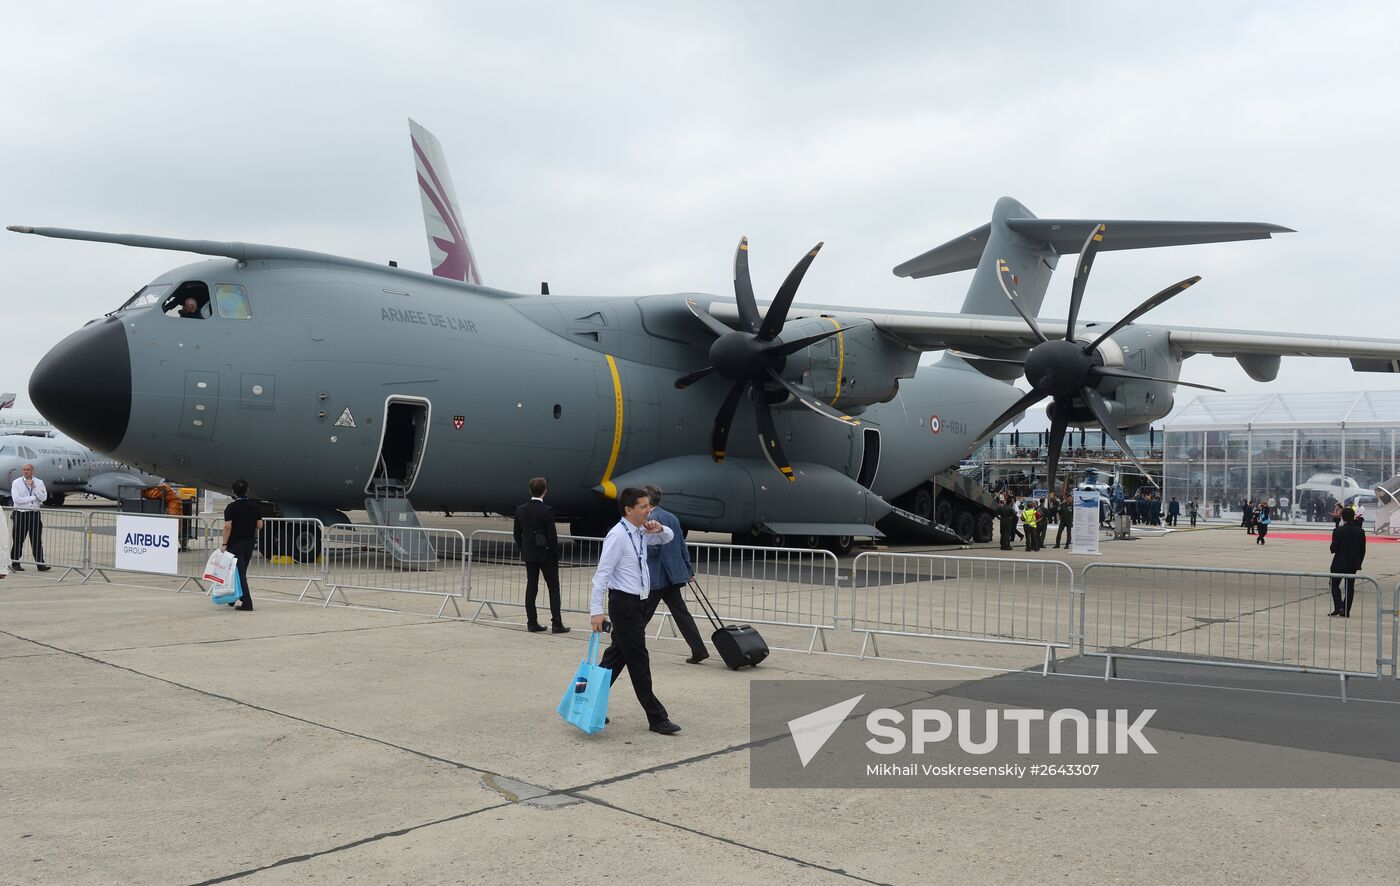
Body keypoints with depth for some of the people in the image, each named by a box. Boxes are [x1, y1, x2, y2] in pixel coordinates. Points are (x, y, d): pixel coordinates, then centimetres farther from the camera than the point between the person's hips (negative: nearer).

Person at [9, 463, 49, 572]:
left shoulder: (39, 482, 7)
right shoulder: (16, 483, 0)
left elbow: (44, 498, -4)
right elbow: (16, 499, -12)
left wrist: (34, 487, -13)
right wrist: (33, 498, -10)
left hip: (35, 513, 2)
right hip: (21, 513, -2)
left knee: (37, 540, 2)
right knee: (18, 540, 2)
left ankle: (40, 564, 3)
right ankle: (15, 564, 12)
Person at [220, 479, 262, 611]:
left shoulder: (231, 507, -11)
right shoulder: (255, 506, 3)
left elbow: (227, 527, -17)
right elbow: (260, 525, 3)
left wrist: (224, 544, -13)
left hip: (235, 544, -5)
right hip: (249, 543, 5)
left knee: (239, 573, -5)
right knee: (242, 572, 17)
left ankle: (247, 603, -11)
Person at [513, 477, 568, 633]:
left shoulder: (520, 510, 0)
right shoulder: (547, 511, -16)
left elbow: (517, 535, 6)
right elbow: (552, 535, -15)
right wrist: (556, 555, -4)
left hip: (528, 555, 5)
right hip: (546, 555, -5)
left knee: (531, 588, 9)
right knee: (553, 588, 4)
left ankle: (532, 623, 10)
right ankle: (556, 624, 3)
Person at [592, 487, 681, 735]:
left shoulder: (641, 532, 7)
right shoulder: (617, 536, -17)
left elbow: (668, 537, 25)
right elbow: (602, 573, -20)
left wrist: (658, 529, 0)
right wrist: (596, 610, -25)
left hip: (638, 602, 9)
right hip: (624, 602, -9)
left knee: (618, 655, 15)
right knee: (638, 660, -2)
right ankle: (656, 718, 3)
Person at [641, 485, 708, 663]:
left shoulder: (650, 520, -14)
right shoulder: (672, 517, 12)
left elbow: (652, 548, -20)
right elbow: (683, 546, 16)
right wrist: (689, 570, 21)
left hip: (655, 577, -8)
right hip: (672, 574, 8)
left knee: (643, 614, 2)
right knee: (680, 613, 9)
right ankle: (699, 651, 6)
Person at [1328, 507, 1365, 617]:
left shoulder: (1338, 531, -16)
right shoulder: (1360, 531, -2)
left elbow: (1333, 549, -13)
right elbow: (1363, 550, 3)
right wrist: (1359, 562, 13)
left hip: (1339, 563, -4)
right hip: (1354, 564, 4)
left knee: (1334, 584, 10)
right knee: (1350, 586, 9)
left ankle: (1338, 607, -4)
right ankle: (1346, 611, 11)